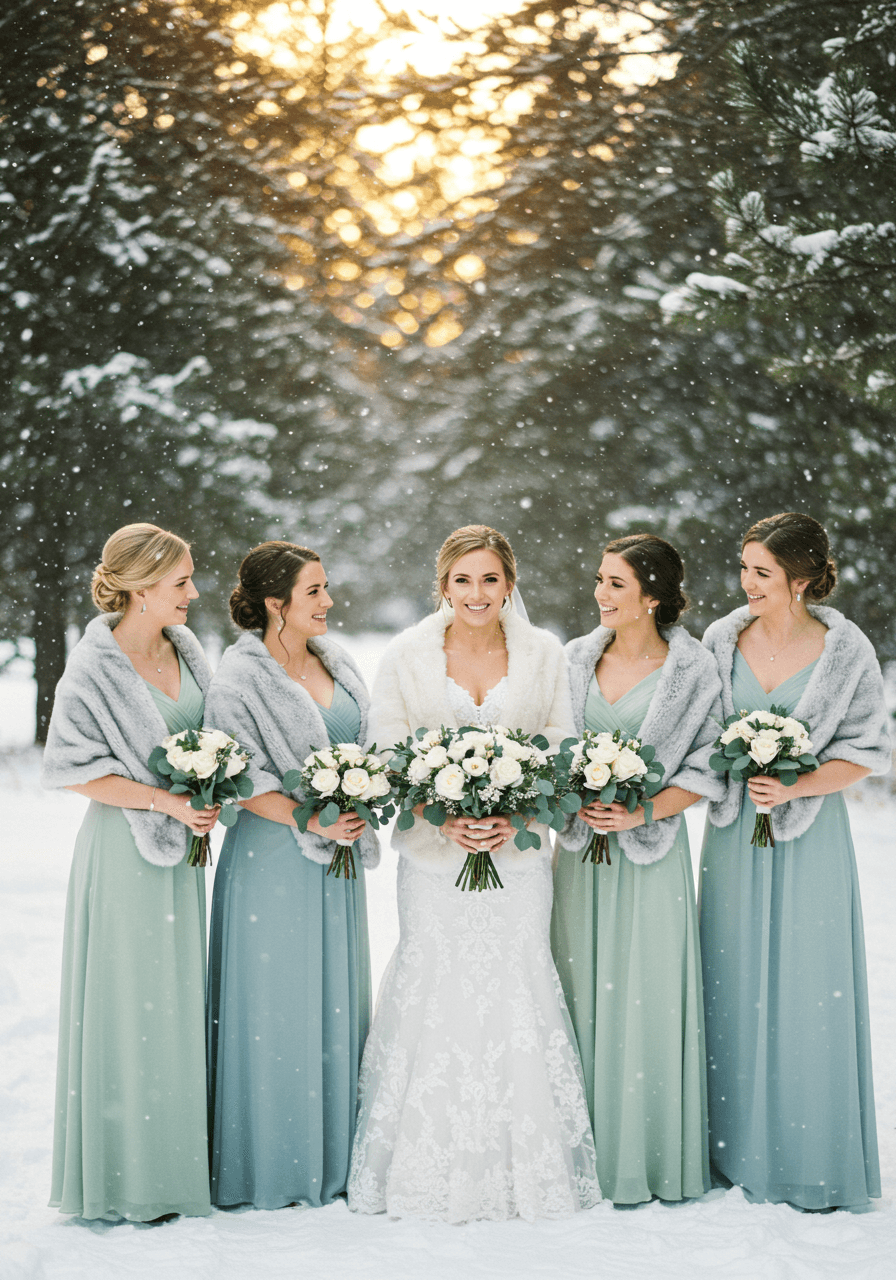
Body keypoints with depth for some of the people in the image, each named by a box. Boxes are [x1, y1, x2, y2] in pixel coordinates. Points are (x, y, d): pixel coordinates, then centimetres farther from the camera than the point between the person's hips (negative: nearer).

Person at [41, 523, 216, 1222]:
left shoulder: (184, 649, 6)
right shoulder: (95, 668, -14)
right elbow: (72, 769, -14)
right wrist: (165, 799, -18)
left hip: (178, 848, 7)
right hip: (124, 850, -7)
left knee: (177, 1001, 12)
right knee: (127, 1006, -1)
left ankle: (178, 1160, 21)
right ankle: (126, 1175, 9)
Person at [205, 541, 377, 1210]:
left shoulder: (335, 659, 10)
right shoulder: (239, 679, -11)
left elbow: (367, 746, 17)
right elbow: (242, 780, -15)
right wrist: (309, 820, -22)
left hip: (337, 856, 7)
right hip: (272, 859, -7)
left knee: (337, 999, 11)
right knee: (274, 1007, -1)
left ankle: (336, 1156, 21)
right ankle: (273, 1164, 9)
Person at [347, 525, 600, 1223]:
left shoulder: (543, 653, 4)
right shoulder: (406, 655, 1)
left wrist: (516, 816, -11)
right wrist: (443, 817, -13)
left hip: (519, 848, 1)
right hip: (434, 852, -1)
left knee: (517, 993, 0)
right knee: (437, 995, -2)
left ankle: (525, 1172, 11)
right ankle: (431, 1173, 9)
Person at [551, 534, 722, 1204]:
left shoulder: (694, 669, -4)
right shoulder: (577, 659, 7)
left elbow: (708, 768, -4)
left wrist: (642, 811, -15)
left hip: (652, 851, -3)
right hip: (582, 849, 3)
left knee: (647, 996, -1)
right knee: (584, 991, 4)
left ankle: (651, 1155, 10)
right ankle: (588, 1149, 14)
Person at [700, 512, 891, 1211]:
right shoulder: (722, 641, 1)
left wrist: (794, 787, -16)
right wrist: (735, 776, -7)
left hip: (811, 835, -3)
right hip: (735, 833, 3)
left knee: (810, 994, 1)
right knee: (736, 989, 7)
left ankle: (813, 1161, 14)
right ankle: (740, 1148, 19)